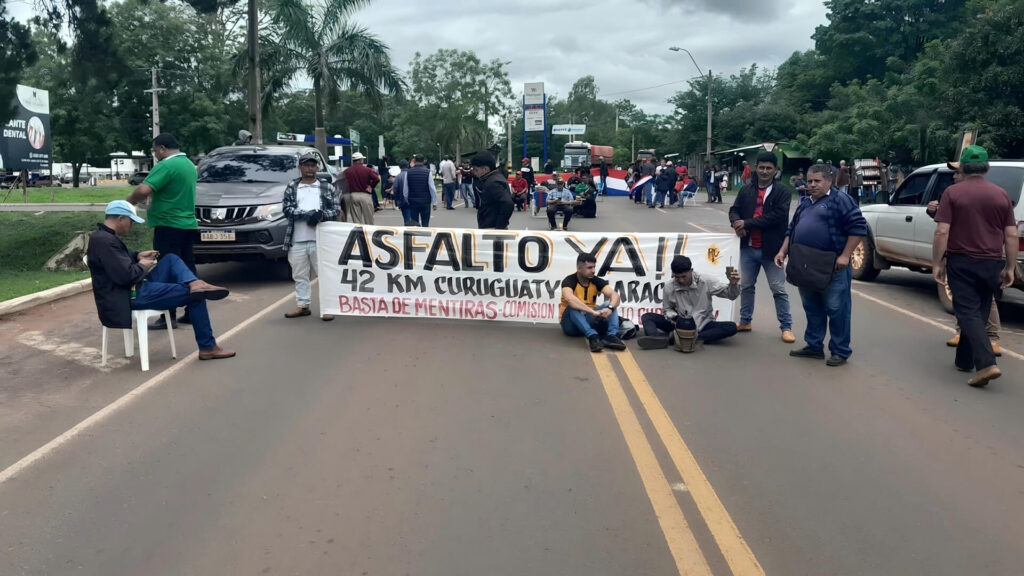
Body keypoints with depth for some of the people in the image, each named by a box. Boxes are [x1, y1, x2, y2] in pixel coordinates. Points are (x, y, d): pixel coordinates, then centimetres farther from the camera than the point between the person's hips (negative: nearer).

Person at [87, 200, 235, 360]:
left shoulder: (103, 236, 13)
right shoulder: (105, 241, -22)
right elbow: (125, 276, -29)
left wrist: (137, 256, 14)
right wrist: (142, 266, -8)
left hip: (133, 289, 11)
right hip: (131, 296, -11)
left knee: (171, 259, 7)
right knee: (196, 297, -8)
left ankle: (194, 284, -19)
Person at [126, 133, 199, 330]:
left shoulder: (166, 166, -15)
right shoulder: (189, 164, 15)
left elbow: (143, 190, -24)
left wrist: (129, 202, -6)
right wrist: (152, 197, 17)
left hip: (169, 227, -9)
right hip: (188, 224, 9)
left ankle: (169, 317, -2)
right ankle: (191, 313, 16)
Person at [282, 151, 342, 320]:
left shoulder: (326, 187, 9)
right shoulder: (291, 187, 10)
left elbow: (336, 210, 5)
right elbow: (286, 209, -2)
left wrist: (322, 215, -15)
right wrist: (307, 214, -16)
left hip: (320, 239, -2)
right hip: (297, 240, 2)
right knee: (300, 275, 9)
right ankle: (302, 305, 20)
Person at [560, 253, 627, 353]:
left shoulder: (597, 281, -4)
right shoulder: (569, 281, -17)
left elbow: (614, 295, -18)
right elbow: (569, 299, -39)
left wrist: (610, 308, -40)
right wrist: (593, 312, -45)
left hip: (589, 321, 4)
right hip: (570, 324, -4)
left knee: (610, 303, -16)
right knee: (574, 306, -34)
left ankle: (611, 336, -38)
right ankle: (592, 336, -50)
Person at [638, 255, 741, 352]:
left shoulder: (705, 282, -10)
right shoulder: (669, 286, -6)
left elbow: (731, 295, -5)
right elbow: (667, 309, 6)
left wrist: (733, 284, -28)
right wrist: (675, 318, -16)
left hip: (703, 324, 0)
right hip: (679, 324, 1)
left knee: (732, 327, -29)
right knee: (647, 317, -16)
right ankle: (658, 339, -52)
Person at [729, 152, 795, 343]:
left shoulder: (783, 192, -6)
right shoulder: (746, 189, 8)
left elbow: (777, 216, -18)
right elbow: (734, 210, 7)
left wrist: (747, 223, -18)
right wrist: (737, 223, -18)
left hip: (771, 249, -4)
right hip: (748, 247, 5)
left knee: (779, 289, 2)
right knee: (746, 286, 15)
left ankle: (786, 327, 9)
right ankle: (745, 321, 29)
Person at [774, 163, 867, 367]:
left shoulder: (840, 200, -5)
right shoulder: (804, 203, 18)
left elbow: (858, 227, -11)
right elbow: (792, 230, 24)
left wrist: (845, 256, -16)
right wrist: (783, 251, 11)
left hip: (832, 268, -7)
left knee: (836, 309, -2)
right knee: (812, 308, 14)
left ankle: (840, 351, 6)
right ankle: (814, 346, 25)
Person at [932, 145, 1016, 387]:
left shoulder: (952, 193, -7)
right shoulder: (1001, 195, 4)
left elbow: (942, 232, -13)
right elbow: (1011, 235, 3)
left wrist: (937, 263, -6)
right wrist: (1010, 268, 10)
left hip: (961, 262, -4)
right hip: (991, 264, 4)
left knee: (968, 313, -3)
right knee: (978, 313, 16)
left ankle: (986, 364, -18)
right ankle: (964, 359, 27)